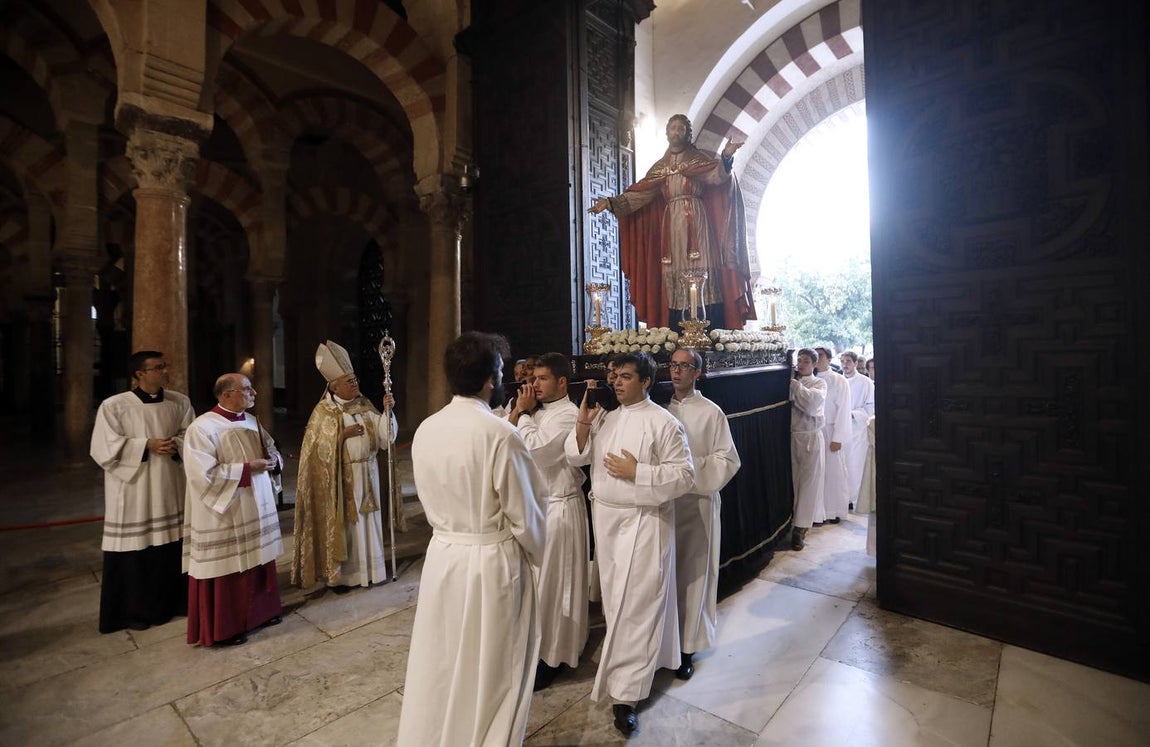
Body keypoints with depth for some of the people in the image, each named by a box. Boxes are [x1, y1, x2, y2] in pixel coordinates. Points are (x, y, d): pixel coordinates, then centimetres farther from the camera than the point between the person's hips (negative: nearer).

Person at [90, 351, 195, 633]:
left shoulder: (180, 402, 4)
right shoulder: (113, 406, -7)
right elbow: (104, 448, -9)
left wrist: (176, 445, -13)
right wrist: (146, 445, -18)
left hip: (172, 490, 3)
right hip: (134, 492, -3)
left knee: (174, 546, 10)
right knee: (135, 551, 4)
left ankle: (174, 600, 27)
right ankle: (134, 610, 22)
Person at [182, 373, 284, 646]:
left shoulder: (252, 422, 6)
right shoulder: (202, 428, -17)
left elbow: (272, 450, 16)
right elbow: (204, 474, -22)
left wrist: (273, 459, -6)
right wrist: (247, 468, -22)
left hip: (256, 510, 7)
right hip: (224, 514, -7)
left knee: (257, 561, 17)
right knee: (227, 567, 5)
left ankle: (260, 611, 34)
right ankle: (225, 629, 21)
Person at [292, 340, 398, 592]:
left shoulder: (365, 405, 5)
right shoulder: (324, 411, -7)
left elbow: (383, 435, -2)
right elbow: (319, 448, -10)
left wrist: (388, 411, -15)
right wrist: (343, 435, -19)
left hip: (367, 473, 4)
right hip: (340, 477, -4)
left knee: (366, 521, 11)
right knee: (341, 524, 4)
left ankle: (367, 568, 24)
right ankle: (338, 575, 18)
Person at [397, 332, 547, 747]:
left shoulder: (425, 430, -4)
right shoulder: (501, 435, -22)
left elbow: (429, 500, 7)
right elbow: (522, 514, -14)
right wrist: (537, 554, 4)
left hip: (441, 554, 6)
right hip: (493, 560, -5)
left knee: (439, 663, 23)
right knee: (491, 670, 16)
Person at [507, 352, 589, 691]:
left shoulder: (568, 415, -17)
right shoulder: (536, 411, 8)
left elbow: (533, 453, -26)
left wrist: (524, 414, -14)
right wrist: (517, 411, -8)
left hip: (558, 508, -8)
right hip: (534, 504, 8)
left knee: (551, 583, 6)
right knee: (534, 579, 19)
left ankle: (552, 656, 25)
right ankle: (537, 646, 38)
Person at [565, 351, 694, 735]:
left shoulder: (663, 423, -11)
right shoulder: (604, 416, 6)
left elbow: (684, 475, -13)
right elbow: (576, 456, 6)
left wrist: (636, 471, -21)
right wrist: (583, 422, -10)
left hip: (643, 523, -6)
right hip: (605, 519, 6)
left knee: (635, 606, -1)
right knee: (615, 599, 18)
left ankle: (625, 693, 12)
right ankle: (643, 661, 41)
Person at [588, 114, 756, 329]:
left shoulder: (698, 159, 10)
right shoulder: (660, 167, 19)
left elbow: (717, 176, -8)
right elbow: (639, 194, 13)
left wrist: (726, 158, -29)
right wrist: (610, 203, 4)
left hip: (696, 222, -3)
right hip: (671, 225, 3)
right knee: (673, 276, -3)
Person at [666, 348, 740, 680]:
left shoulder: (711, 412, -5)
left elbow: (728, 461, -5)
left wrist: (693, 466, -16)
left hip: (697, 501, -3)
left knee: (692, 574, 7)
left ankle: (687, 648, 22)